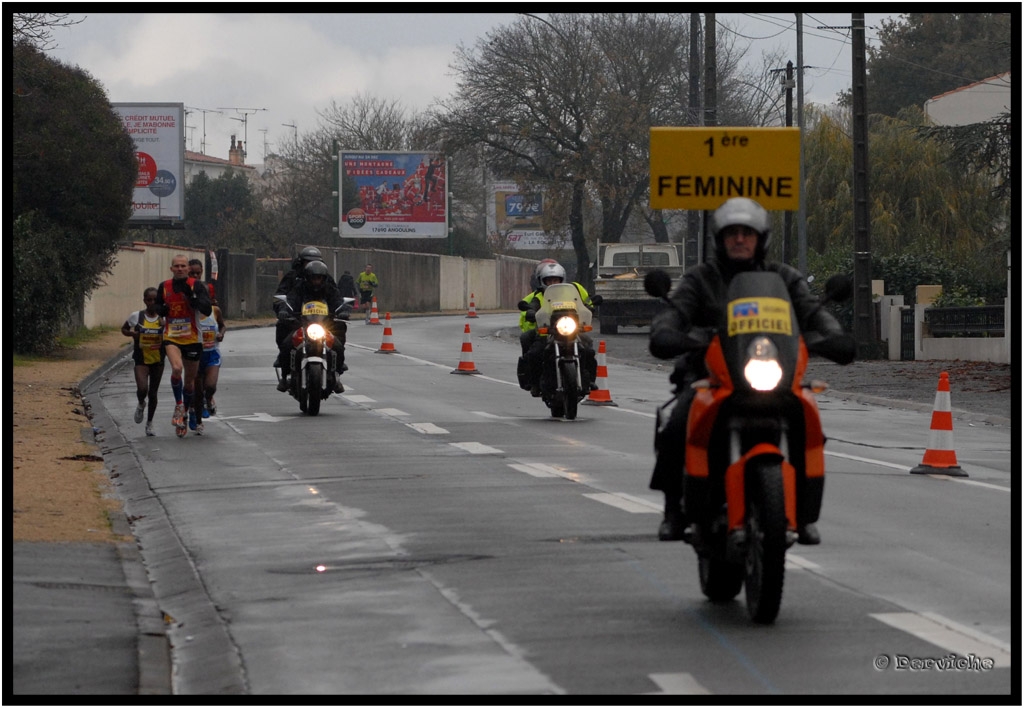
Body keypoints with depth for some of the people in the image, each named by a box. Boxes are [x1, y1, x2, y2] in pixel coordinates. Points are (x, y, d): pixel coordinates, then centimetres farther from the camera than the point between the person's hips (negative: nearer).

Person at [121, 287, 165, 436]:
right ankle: (141, 405, 16)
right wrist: (132, 334, -10)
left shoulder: (164, 318, -2)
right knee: (142, 389, -20)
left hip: (158, 360, 1)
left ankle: (150, 423, 26)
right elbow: (123, 329, 11)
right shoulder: (136, 316, -3)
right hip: (141, 360, -1)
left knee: (153, 393, 9)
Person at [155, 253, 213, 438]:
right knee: (176, 368, -27)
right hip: (171, 337, 0)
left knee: (190, 379, 10)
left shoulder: (196, 285, -5)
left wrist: (192, 296, -24)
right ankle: (179, 404, -6)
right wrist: (161, 309, -5)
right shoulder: (164, 287, 4)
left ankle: (183, 415, 30)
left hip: (192, 339, 0)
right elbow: (157, 307, 18)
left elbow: (207, 310, -13)